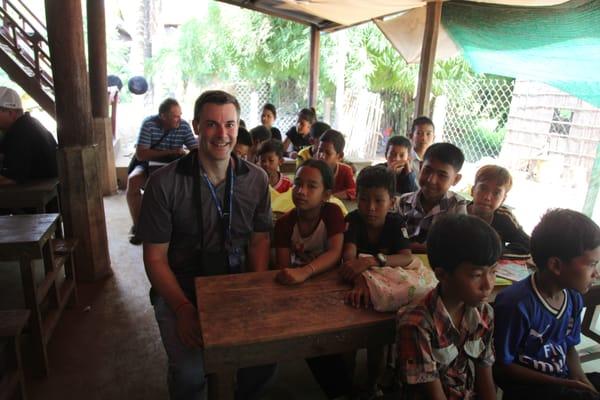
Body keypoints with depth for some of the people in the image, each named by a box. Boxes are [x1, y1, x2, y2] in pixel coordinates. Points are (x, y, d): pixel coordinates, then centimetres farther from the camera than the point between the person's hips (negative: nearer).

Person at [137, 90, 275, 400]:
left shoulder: (257, 180, -2)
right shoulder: (164, 183, -12)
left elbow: (259, 240, 5)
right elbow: (155, 257, -7)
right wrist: (183, 308, -18)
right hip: (180, 291, -2)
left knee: (267, 356, -14)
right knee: (190, 373, -23)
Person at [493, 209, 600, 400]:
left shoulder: (574, 298, -2)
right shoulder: (517, 304, -26)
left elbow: (569, 347, 14)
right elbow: (501, 366, -16)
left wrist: (581, 380, -4)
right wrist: (559, 384, -16)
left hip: (564, 379, 7)